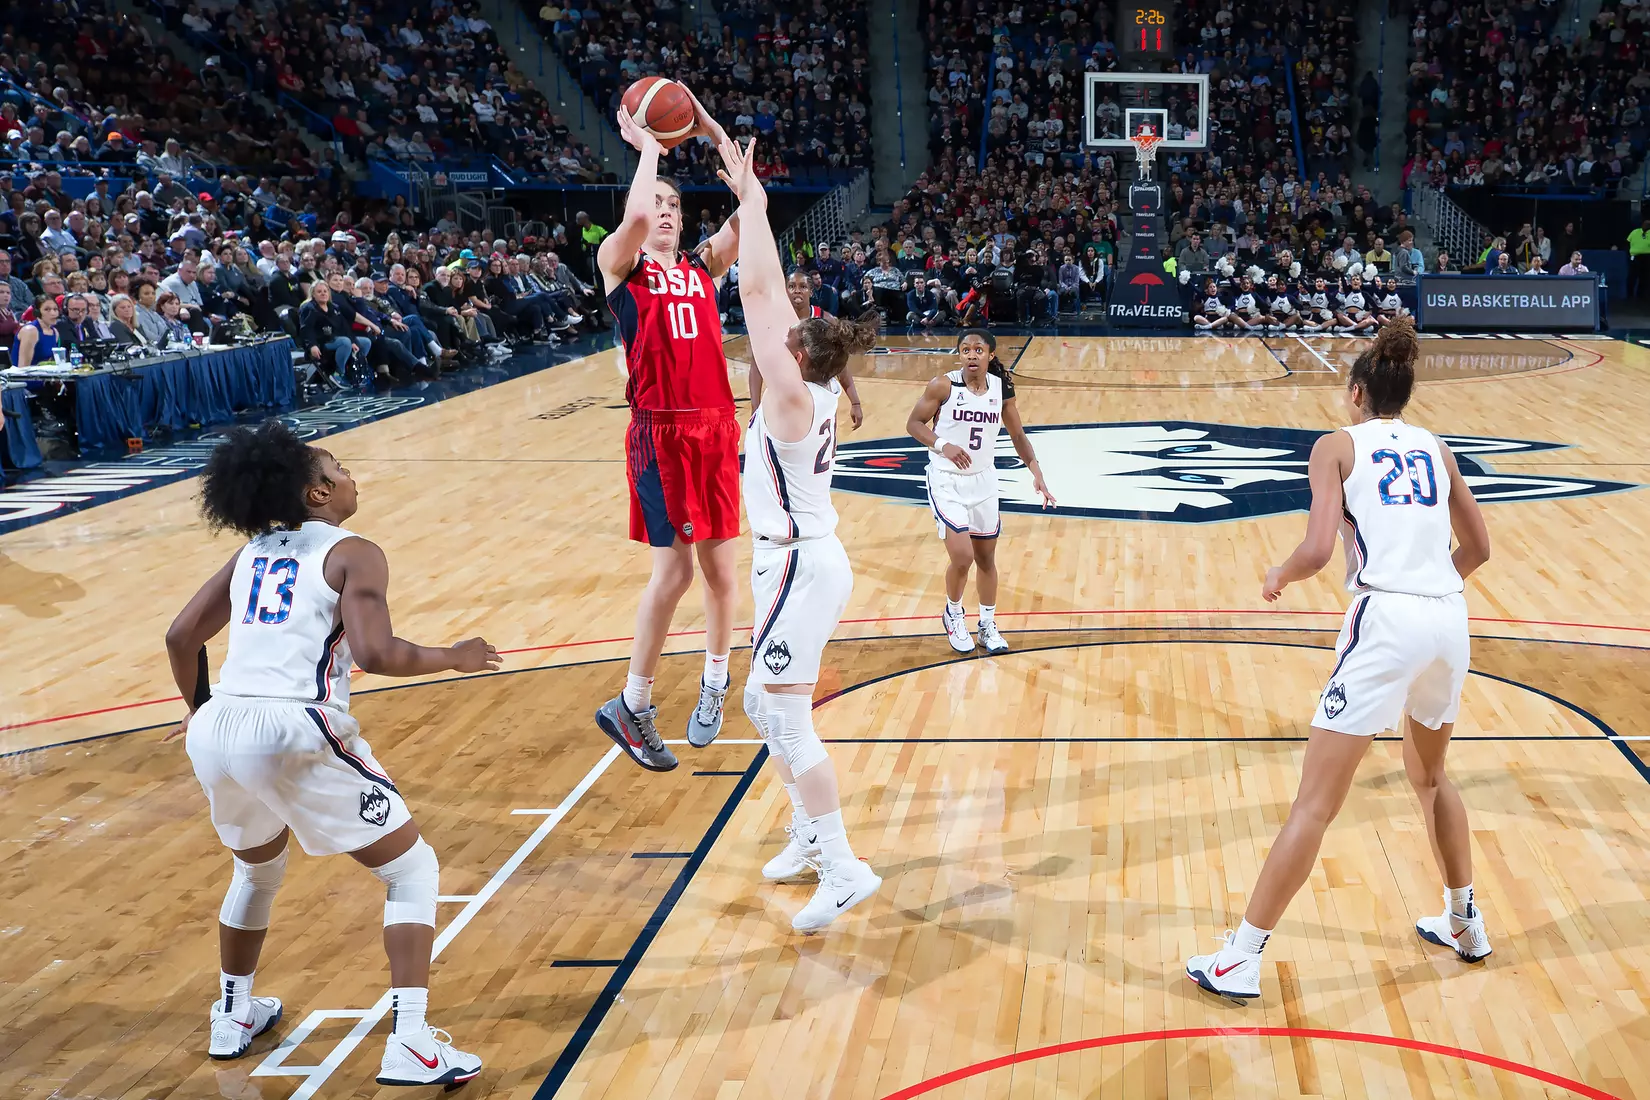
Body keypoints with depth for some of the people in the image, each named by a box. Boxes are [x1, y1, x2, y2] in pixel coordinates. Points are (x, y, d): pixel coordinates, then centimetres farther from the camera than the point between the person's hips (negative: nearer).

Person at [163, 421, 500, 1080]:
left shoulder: (255, 551, 19)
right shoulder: (352, 554, 1)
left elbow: (181, 636, 21)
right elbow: (376, 654, -14)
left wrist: (199, 710, 37)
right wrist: (452, 659, 2)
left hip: (217, 731, 7)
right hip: (296, 734, -7)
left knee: (257, 868, 35)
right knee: (413, 871, 7)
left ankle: (232, 1018, 46)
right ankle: (410, 1045, -3)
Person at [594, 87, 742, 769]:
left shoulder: (702, 266, 15)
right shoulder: (620, 264, 2)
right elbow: (636, 214, -20)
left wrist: (714, 134, 3)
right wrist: (647, 146, -6)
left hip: (716, 428, 5)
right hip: (660, 431, -5)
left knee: (721, 565, 9)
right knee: (675, 568, -8)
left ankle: (714, 681, 29)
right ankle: (632, 705, 5)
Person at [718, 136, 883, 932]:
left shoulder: (793, 396, -17)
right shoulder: (815, 393, 5)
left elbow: (758, 293, -19)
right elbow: (771, 294, 10)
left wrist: (751, 201, -13)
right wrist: (752, 204, 12)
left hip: (798, 567, -10)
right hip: (805, 561, 10)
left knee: (787, 719, -7)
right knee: (763, 705, 19)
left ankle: (843, 869, -4)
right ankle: (811, 835, 30)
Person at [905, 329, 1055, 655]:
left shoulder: (1002, 388, -3)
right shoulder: (943, 386, -15)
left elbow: (1017, 435, 7)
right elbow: (913, 423, -8)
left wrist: (1036, 472, -5)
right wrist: (942, 445, -25)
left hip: (983, 480, 4)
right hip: (947, 481, -4)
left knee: (986, 558, 13)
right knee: (962, 557, -13)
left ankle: (988, 625, 30)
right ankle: (953, 614, 15)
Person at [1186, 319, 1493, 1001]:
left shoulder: (1337, 446, 4)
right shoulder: (1436, 447, 18)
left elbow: (1317, 550, -9)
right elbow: (1477, 548, 25)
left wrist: (1278, 577, 11)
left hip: (1387, 618, -6)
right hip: (1449, 618, 6)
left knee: (1315, 802, -4)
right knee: (1429, 775, 30)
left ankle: (1241, 960, 0)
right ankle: (1465, 924, 41)